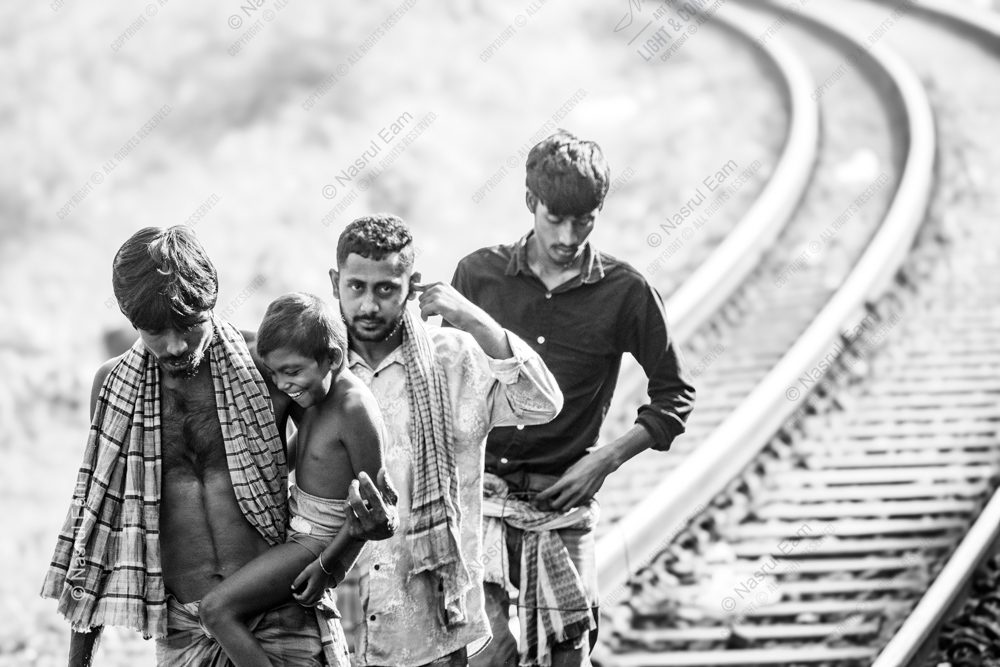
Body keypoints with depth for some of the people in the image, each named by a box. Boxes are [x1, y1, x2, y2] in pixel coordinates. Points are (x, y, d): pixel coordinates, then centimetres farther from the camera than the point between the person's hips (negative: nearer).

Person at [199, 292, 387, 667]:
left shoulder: (354, 408, -27)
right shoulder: (316, 391, 0)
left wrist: (327, 564, -17)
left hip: (318, 540, -10)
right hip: (295, 520, 10)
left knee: (217, 610, -15)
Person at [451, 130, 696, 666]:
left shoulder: (626, 294, -1)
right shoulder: (478, 274, 3)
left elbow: (674, 395, 8)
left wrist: (604, 460, -3)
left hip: (562, 504, 0)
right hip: (479, 492, 0)